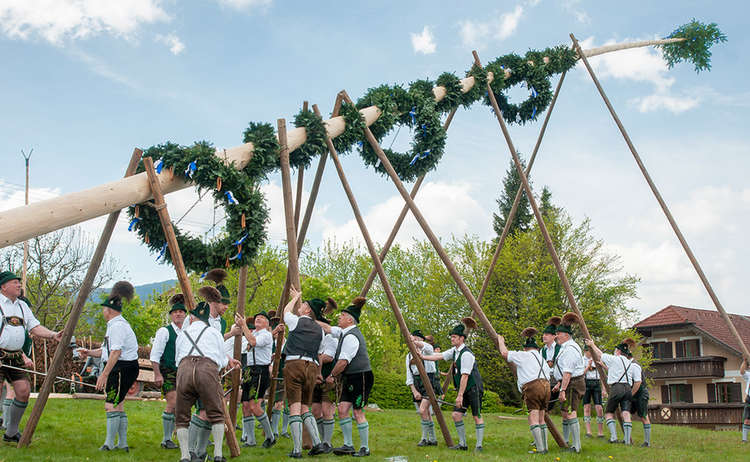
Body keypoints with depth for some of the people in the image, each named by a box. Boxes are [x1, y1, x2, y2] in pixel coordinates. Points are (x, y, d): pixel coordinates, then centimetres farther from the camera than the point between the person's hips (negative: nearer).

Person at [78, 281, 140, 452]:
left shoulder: (117, 326, -15)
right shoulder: (115, 325, 19)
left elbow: (116, 353, -22)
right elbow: (108, 350, 23)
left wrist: (104, 374, -23)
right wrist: (90, 352, 11)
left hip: (123, 369, -11)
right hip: (120, 369, 11)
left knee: (112, 405, -9)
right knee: (118, 405, 13)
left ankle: (109, 443, -6)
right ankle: (122, 444, 17)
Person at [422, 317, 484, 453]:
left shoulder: (466, 354, -20)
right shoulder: (454, 351, 8)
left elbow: (465, 376, -23)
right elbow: (440, 356, 14)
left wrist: (460, 395, -24)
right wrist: (423, 357, 7)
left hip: (473, 389, -9)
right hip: (463, 390, 9)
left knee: (477, 416, -3)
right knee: (456, 414, 3)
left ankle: (479, 445, 2)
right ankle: (462, 444, 10)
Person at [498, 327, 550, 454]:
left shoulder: (524, 356, 6)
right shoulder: (543, 360, 25)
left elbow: (505, 353, 10)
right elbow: (547, 375, 22)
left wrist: (501, 341, 26)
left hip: (532, 388, -7)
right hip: (546, 386, 7)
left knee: (533, 419, -6)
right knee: (541, 419, 14)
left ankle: (540, 449, -12)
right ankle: (544, 447, 13)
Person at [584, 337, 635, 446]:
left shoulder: (614, 359, 3)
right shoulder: (628, 362, 21)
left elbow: (600, 354, 17)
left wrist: (592, 344, 31)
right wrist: (603, 365, 47)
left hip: (617, 387, -5)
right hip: (628, 388, 5)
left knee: (609, 413, 6)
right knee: (626, 413, -1)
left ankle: (614, 436, -7)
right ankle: (627, 439, -8)